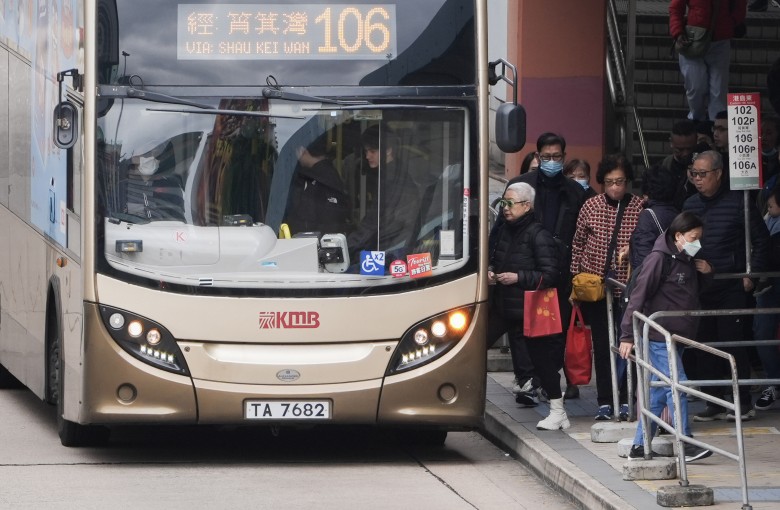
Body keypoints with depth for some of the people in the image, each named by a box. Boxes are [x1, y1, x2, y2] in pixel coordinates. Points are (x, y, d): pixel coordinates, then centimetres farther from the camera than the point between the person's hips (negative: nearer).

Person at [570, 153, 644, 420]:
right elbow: (577, 245, 11)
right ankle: (604, 402, 10)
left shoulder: (640, 207, -1)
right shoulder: (590, 207, 5)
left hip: (628, 286, -2)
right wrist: (575, 280, 7)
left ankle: (627, 401, 7)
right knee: (601, 345, 5)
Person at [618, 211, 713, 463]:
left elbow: (693, 296, 29)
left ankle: (640, 446, 14)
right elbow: (639, 296, -14)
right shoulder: (659, 258, -12)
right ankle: (685, 445, -11)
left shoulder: (687, 261, 14)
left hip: (677, 336, 9)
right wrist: (627, 335, -16)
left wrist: (705, 272, 10)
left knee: (659, 390, 9)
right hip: (659, 336, -9)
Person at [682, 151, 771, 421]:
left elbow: (761, 240, -1)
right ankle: (714, 403, 13)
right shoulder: (690, 205, 10)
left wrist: (752, 273, -6)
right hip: (699, 288, 5)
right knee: (703, 347, 5)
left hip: (731, 287, -5)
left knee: (733, 344, -6)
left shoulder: (738, 201, -5)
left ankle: (744, 403, 3)